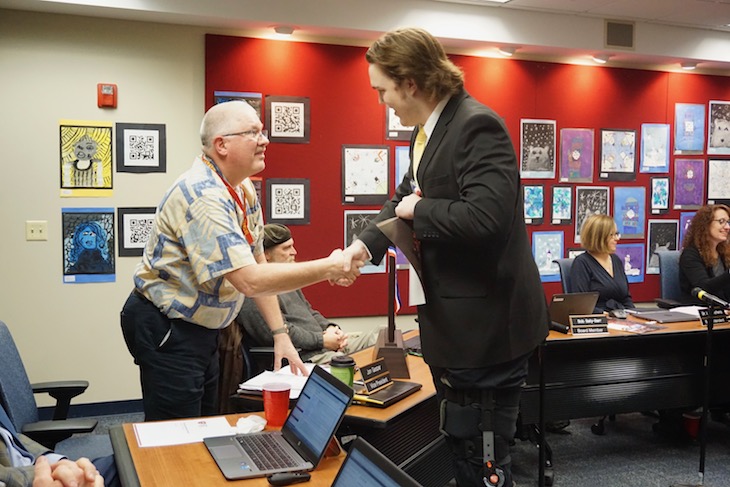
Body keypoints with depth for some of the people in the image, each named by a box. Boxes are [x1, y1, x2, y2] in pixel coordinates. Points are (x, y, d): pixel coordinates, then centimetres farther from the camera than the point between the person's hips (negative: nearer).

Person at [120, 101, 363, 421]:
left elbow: (256, 263, 9)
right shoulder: (204, 196, -26)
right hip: (166, 331, -9)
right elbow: (250, 280, -33)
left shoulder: (244, 190, 4)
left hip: (204, 329, 9)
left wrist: (280, 333, 5)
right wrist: (328, 268, -26)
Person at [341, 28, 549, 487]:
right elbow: (406, 195, 19)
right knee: (460, 449, 24)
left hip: (486, 322, -10)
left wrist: (418, 212, -17)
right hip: (453, 320, 10)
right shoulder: (427, 130, 10)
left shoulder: (477, 125, -20)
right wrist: (365, 244, 4)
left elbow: (486, 216, -32)